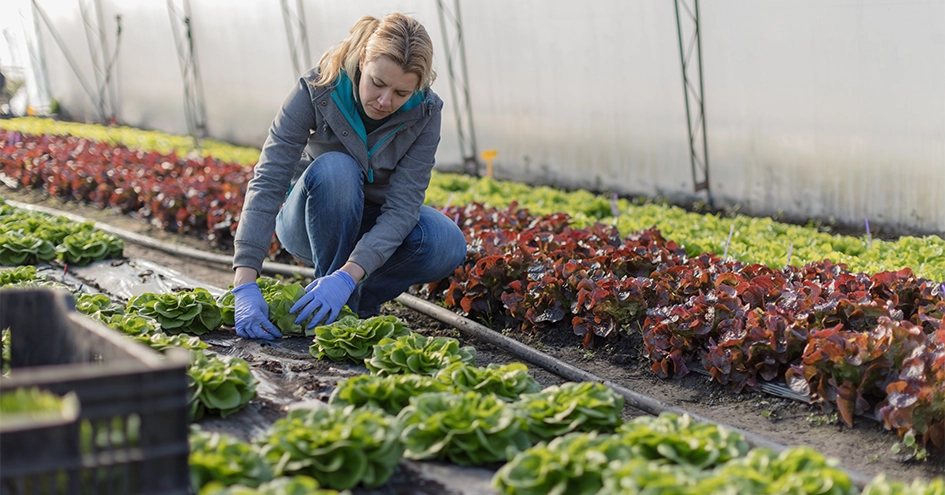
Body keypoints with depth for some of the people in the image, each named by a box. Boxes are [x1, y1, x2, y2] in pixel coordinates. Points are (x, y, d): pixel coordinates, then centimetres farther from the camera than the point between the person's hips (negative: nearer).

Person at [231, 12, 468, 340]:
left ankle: (360, 299, -2)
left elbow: (402, 206, -28)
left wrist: (347, 276, -44)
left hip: (379, 227, 2)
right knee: (334, 168, -35)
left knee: (448, 246, -29)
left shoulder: (424, 113, -21)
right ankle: (332, 314, -20)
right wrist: (245, 285, -43)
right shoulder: (315, 92, -26)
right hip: (309, 223, -1)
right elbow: (267, 184, -32)